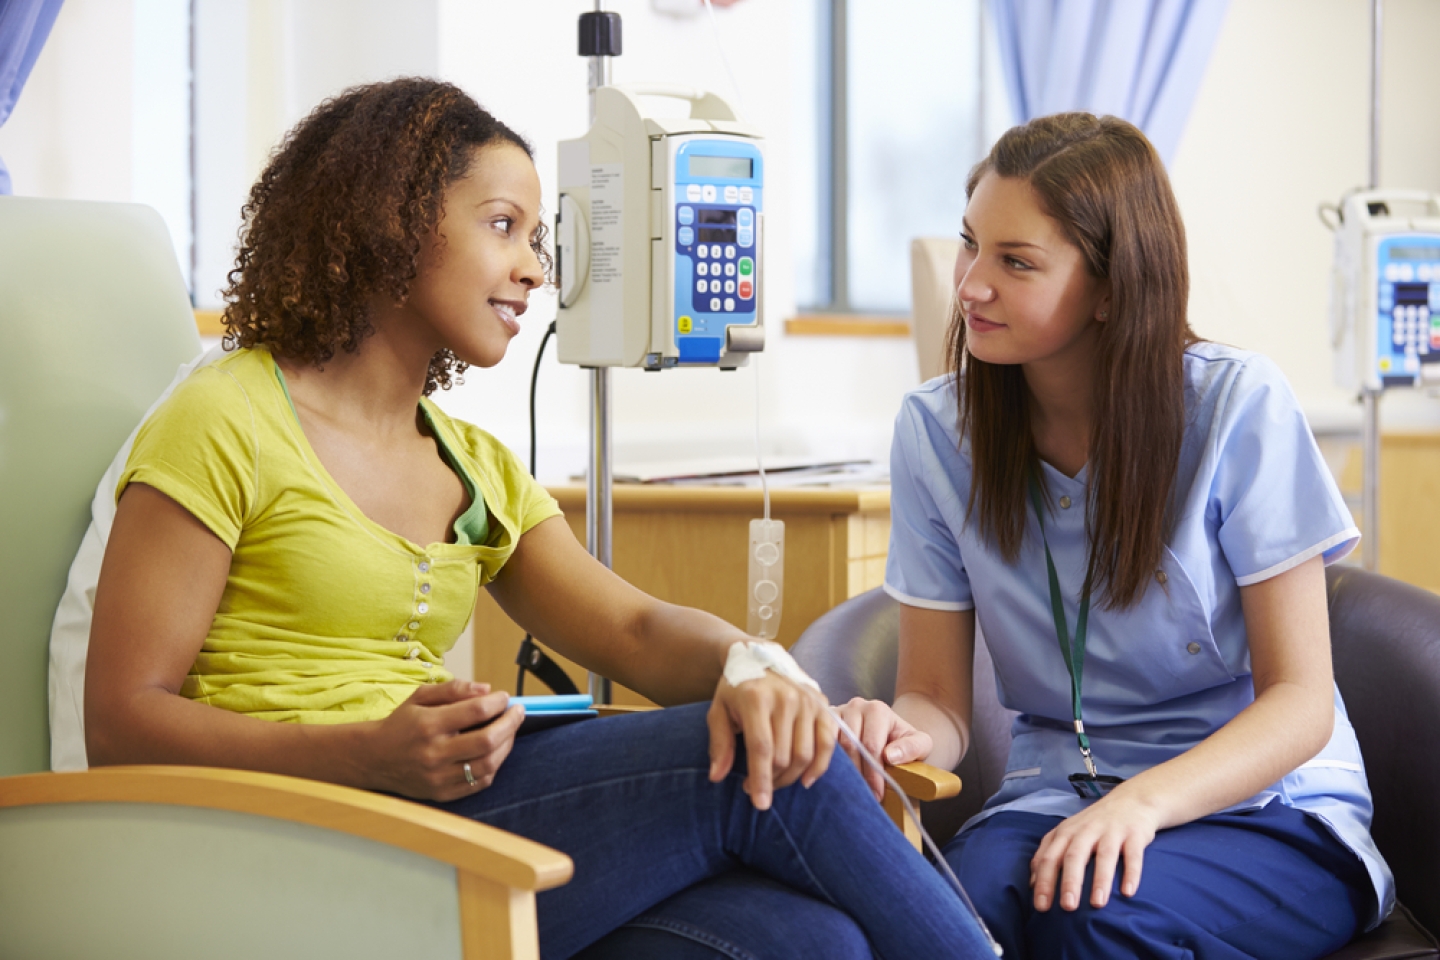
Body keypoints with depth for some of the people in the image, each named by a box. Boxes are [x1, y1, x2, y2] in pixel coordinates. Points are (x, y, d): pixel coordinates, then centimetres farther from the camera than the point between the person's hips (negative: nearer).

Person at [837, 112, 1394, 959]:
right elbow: (940, 698, 2)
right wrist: (905, 736, -23)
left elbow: (1300, 701, -9)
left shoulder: (1239, 406, -10)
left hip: (1269, 812, -1)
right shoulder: (936, 431, 0)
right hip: (1056, 794, 2)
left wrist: (1147, 798, -27)